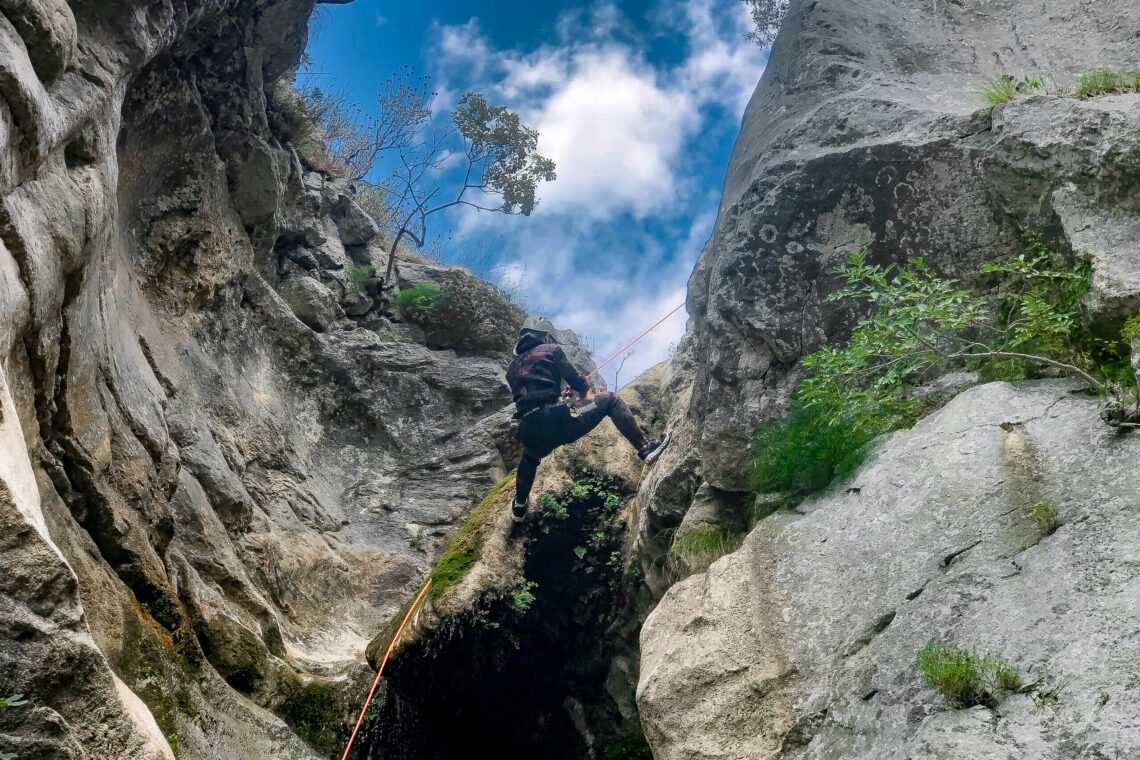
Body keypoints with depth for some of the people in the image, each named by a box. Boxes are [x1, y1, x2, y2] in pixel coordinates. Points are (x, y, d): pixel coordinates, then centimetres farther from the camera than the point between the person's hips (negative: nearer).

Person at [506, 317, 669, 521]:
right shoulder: (550, 350, 8)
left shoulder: (512, 368, 23)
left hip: (529, 434, 6)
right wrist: (585, 391, 29)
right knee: (610, 400, 12)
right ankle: (646, 449, 3)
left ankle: (519, 507, 54)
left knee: (529, 457, 41)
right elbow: (574, 378, 7)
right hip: (558, 421, -5)